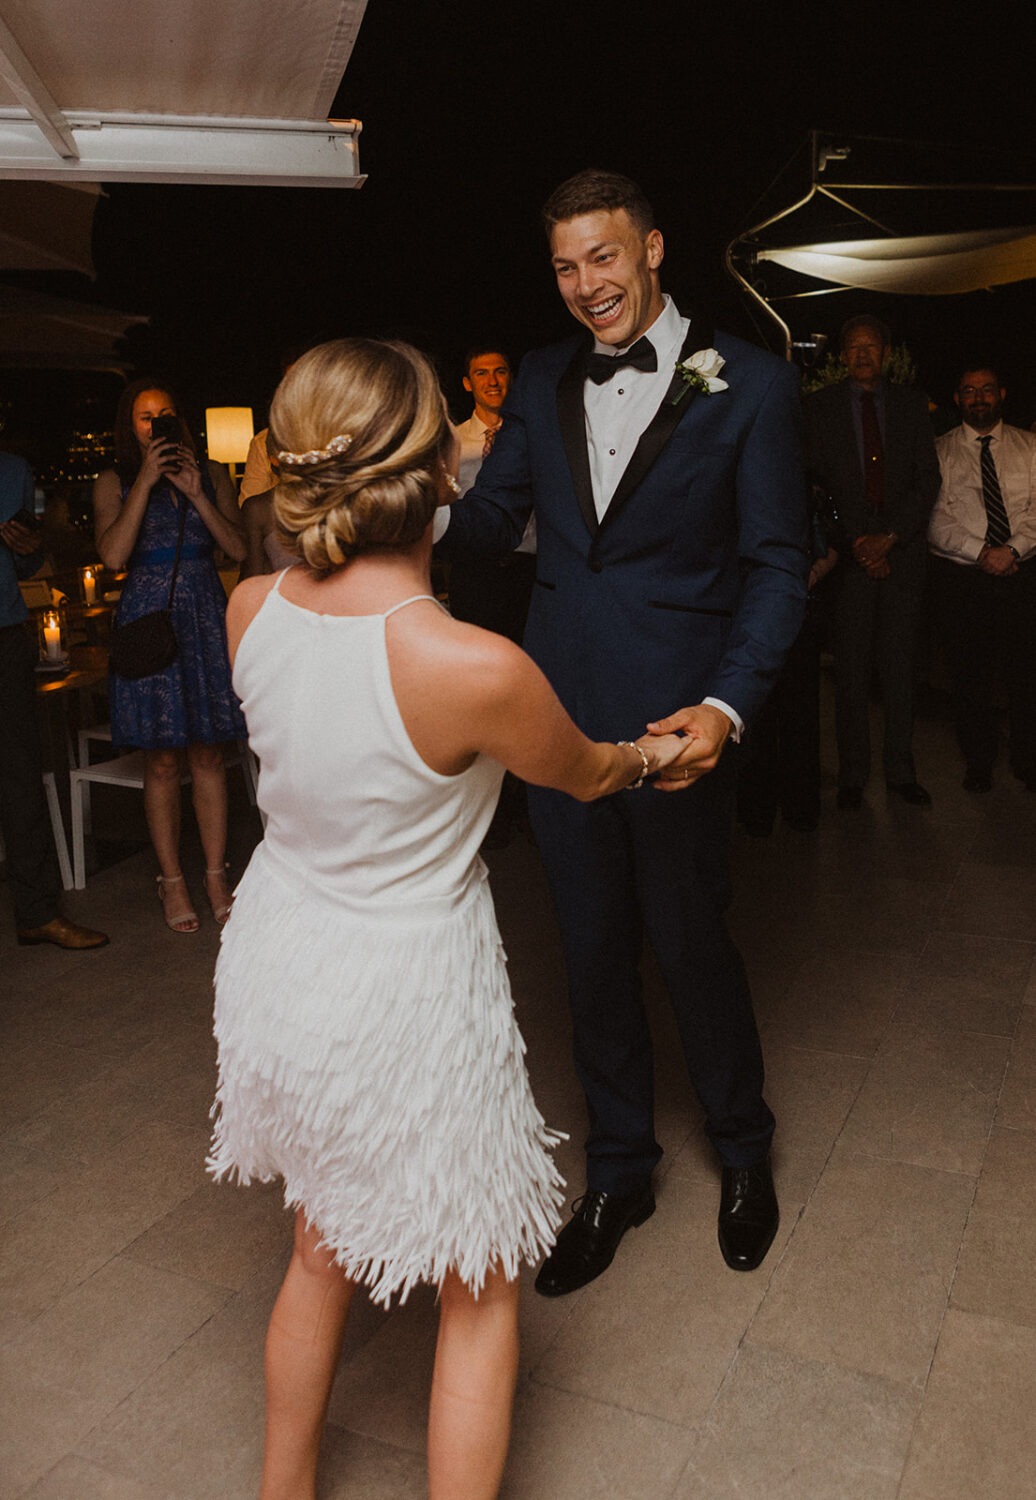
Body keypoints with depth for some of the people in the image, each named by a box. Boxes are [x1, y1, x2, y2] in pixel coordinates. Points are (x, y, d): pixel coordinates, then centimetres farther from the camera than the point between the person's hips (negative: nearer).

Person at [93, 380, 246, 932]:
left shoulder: (211, 474, 10)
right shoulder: (114, 483, 5)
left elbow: (238, 549, 1)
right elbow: (113, 554, -11)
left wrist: (195, 493, -8)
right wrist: (146, 480, -10)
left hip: (205, 617, 2)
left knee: (208, 754, 4)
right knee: (163, 761, 2)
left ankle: (216, 876, 13)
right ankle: (172, 881, 13)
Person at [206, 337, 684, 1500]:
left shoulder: (250, 612, -11)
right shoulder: (479, 669, -29)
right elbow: (584, 775, -6)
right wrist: (650, 752, 14)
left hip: (277, 963, 7)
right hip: (401, 999, -7)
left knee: (323, 1247, 30)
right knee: (480, 1289, 20)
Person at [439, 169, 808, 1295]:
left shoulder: (748, 383, -4)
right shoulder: (542, 382, 9)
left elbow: (775, 565, -6)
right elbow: (491, 520, 9)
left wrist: (725, 706, -21)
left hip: (675, 717, -4)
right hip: (559, 714, 4)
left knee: (690, 941, 8)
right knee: (592, 947, 14)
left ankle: (742, 1149, 39)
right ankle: (617, 1170, 36)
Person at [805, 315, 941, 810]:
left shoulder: (911, 404, 13)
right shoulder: (820, 406, 8)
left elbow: (928, 479, 6)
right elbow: (817, 480, 0)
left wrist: (889, 537, -7)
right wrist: (854, 540, -8)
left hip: (902, 551, 2)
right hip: (849, 554, -1)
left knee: (900, 666, 3)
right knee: (851, 670, -1)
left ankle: (901, 771, 13)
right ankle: (852, 776, 7)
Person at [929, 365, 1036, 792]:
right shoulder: (940, 451, 4)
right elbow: (935, 520, -5)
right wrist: (982, 552, -15)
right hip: (959, 577, -1)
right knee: (969, 676, 6)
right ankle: (978, 762, 21)